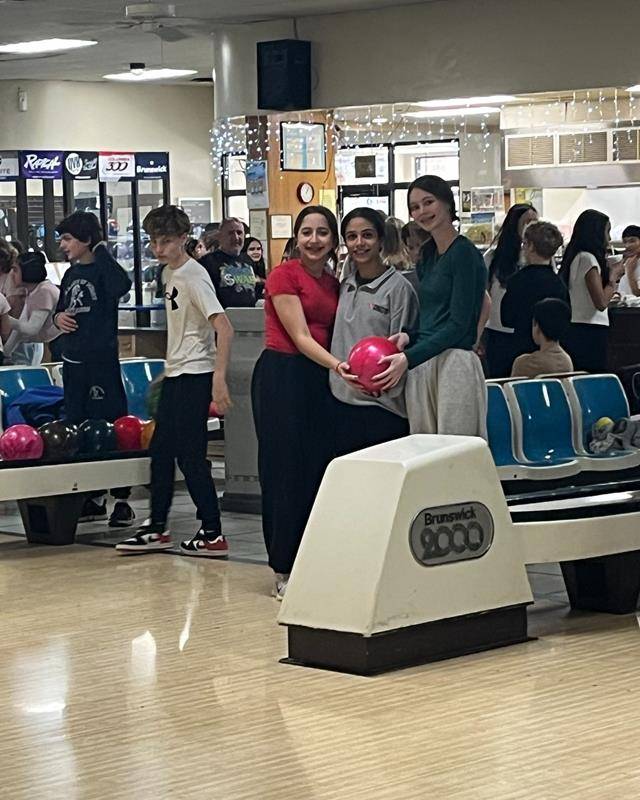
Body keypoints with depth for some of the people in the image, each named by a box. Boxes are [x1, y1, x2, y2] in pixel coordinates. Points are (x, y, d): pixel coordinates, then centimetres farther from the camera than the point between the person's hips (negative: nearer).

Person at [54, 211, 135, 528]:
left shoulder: (102, 269, -9)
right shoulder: (71, 274, 14)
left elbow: (122, 285, -32)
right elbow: (60, 309, 25)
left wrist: (102, 252, -23)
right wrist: (58, 317, 2)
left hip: (101, 361, -8)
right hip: (73, 360, 8)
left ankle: (122, 501, 2)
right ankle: (94, 497, 21)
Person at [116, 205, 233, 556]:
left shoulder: (193, 275, -16)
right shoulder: (169, 273, 10)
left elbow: (224, 329, -23)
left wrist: (219, 378, -29)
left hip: (195, 375, -9)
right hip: (175, 373, 9)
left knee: (190, 454, -7)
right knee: (161, 449, 13)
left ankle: (212, 534, -1)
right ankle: (157, 527, 23)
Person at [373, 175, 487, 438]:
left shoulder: (464, 253, -7)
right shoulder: (428, 255, 16)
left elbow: (459, 324, -13)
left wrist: (409, 358, -18)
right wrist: (409, 336, 1)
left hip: (454, 363, -8)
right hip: (422, 365, 8)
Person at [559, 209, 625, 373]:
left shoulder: (576, 257, 14)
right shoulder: (588, 258, -12)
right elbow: (601, 302, -17)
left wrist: (611, 275, 15)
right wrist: (614, 276, -3)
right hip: (589, 332, -9)